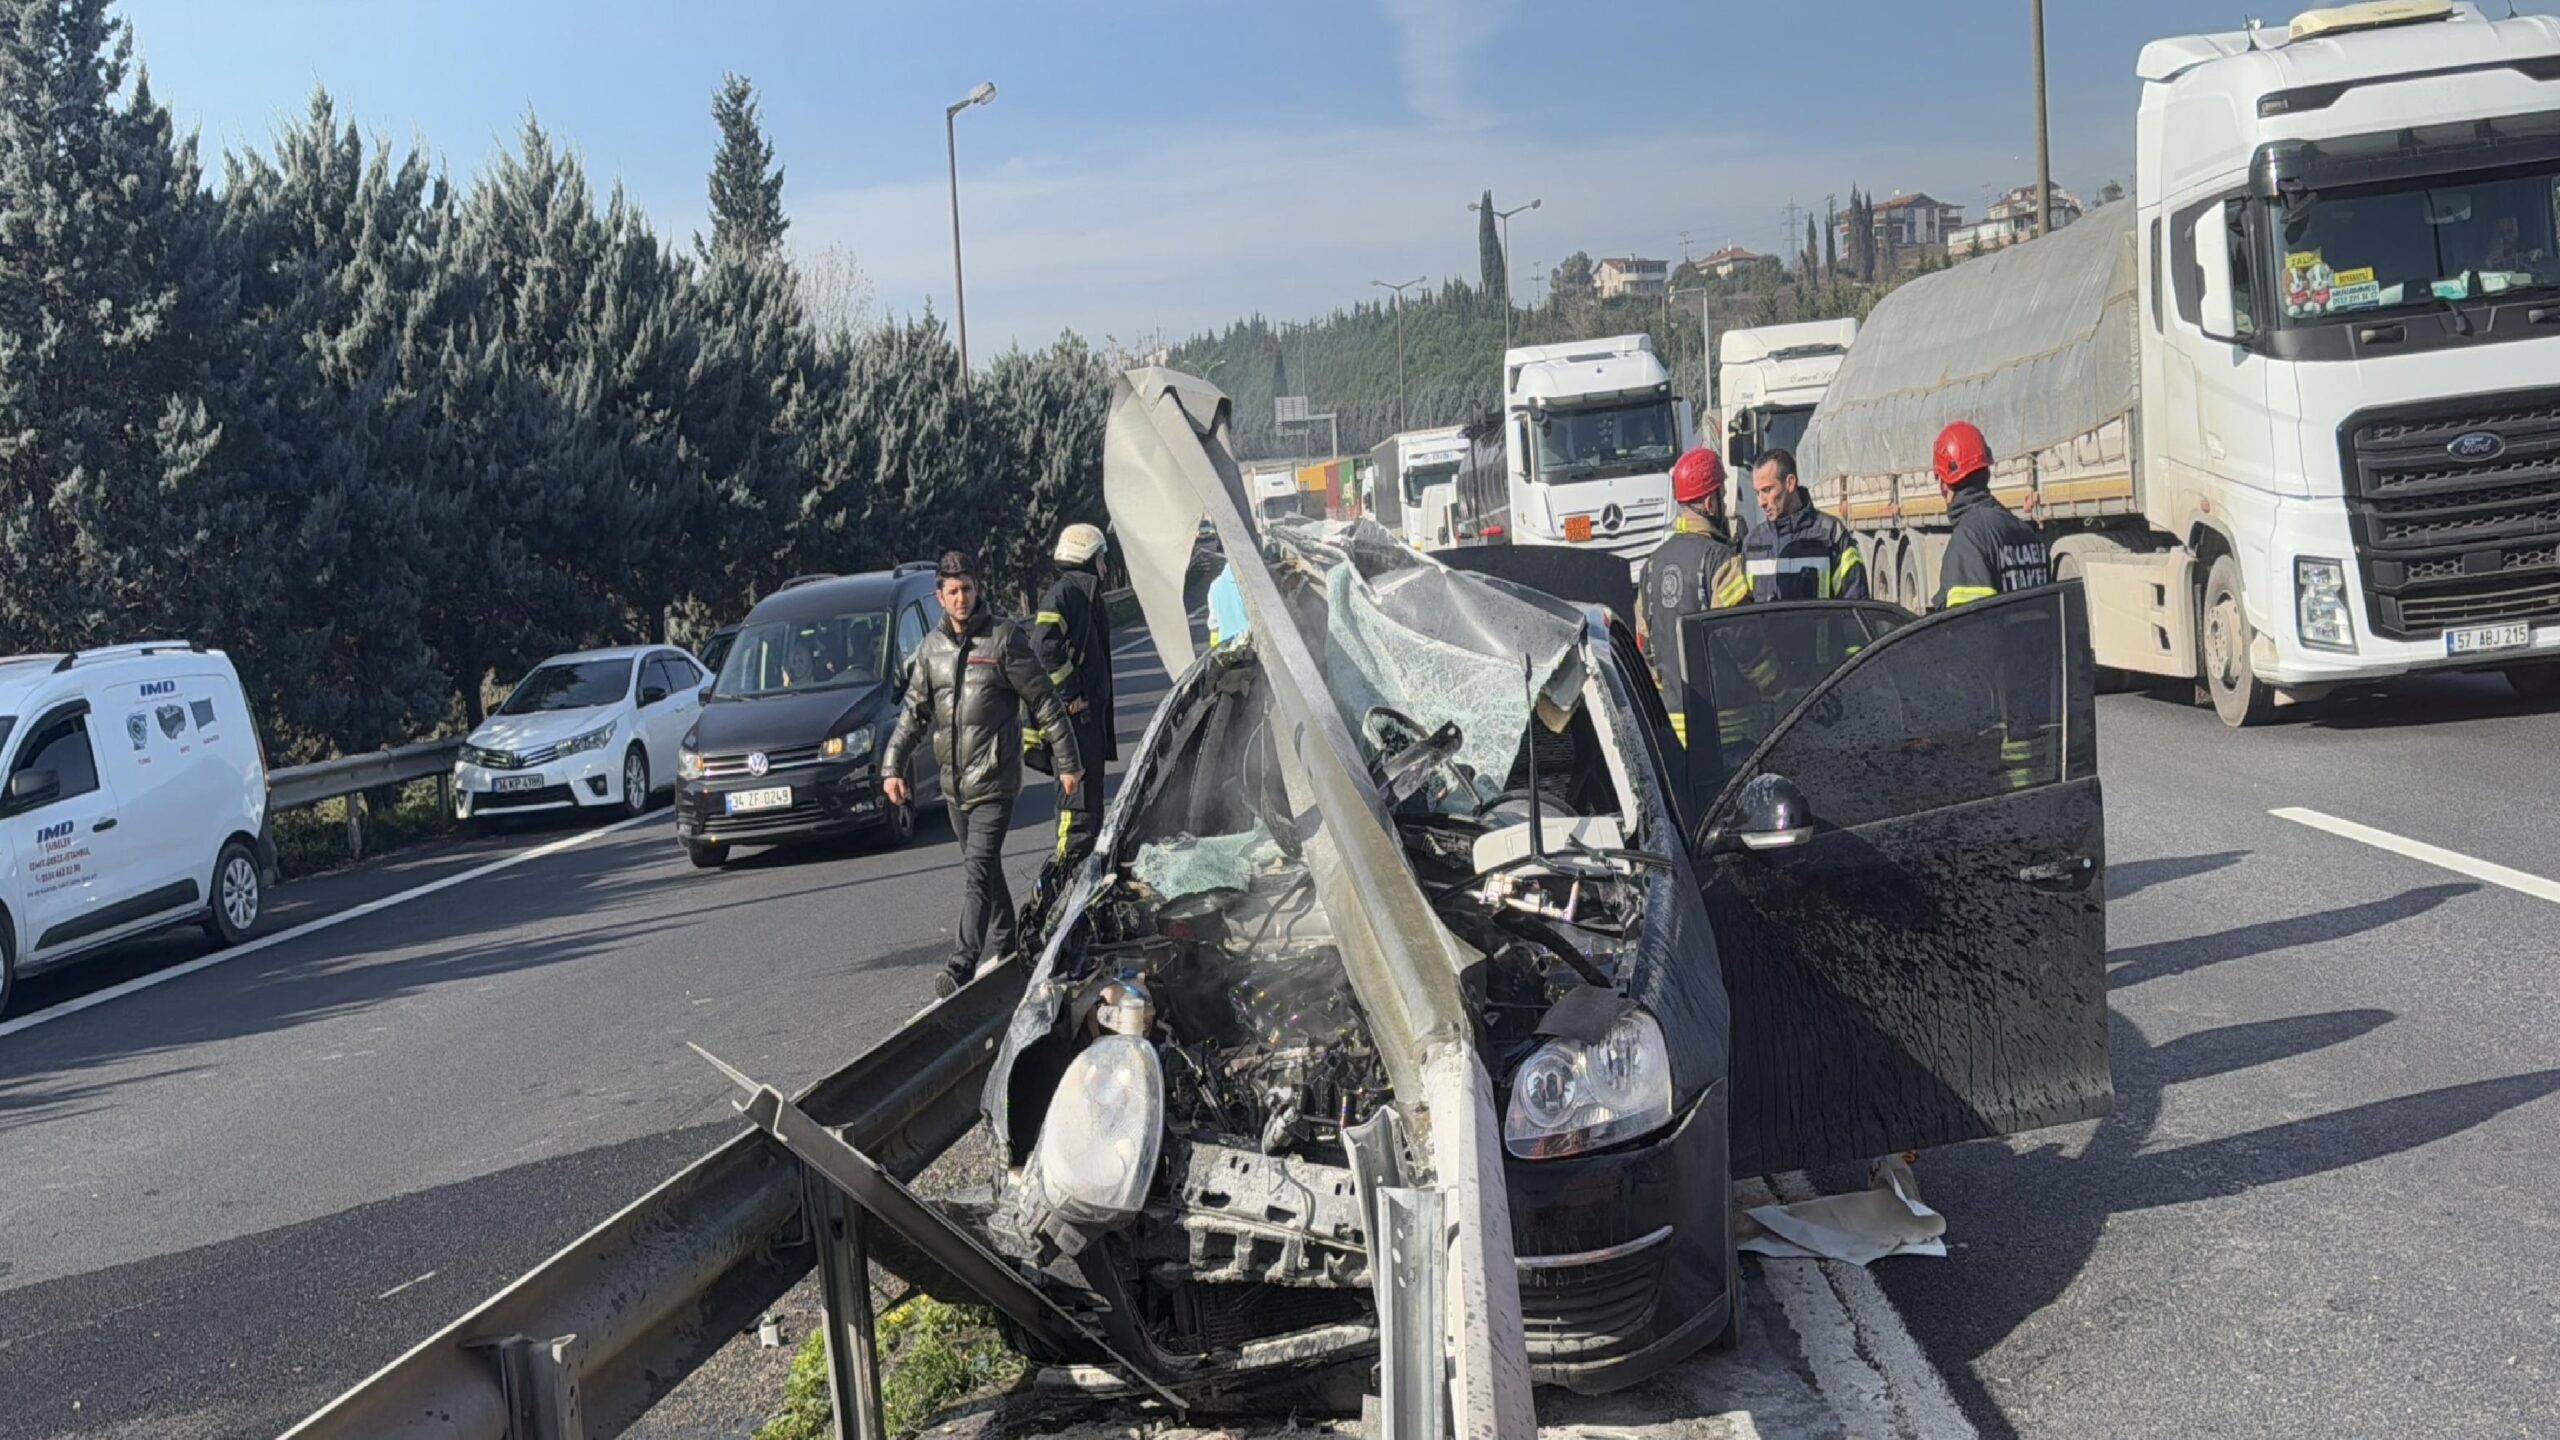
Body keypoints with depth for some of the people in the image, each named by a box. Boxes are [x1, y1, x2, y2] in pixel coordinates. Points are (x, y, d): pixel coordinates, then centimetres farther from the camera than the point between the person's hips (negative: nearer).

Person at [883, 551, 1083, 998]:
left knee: (978, 869, -14)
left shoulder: (1004, 638, -6)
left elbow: (1045, 703, -4)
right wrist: (892, 766, 9)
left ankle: (962, 964, -19)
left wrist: (1068, 763, -4)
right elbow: (913, 712, 17)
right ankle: (1006, 943, 29)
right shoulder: (932, 647, 10)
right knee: (985, 868, 16)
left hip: (995, 780, -6)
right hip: (954, 783, 6)